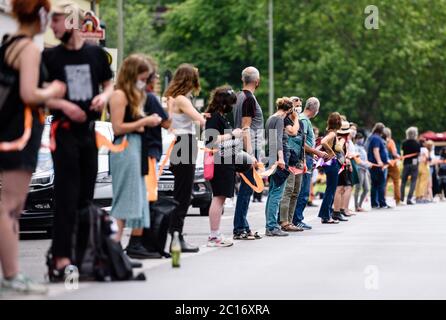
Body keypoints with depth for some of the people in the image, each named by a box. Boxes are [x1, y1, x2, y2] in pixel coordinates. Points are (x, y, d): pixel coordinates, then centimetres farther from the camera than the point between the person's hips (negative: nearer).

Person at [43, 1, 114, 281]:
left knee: (85, 194, 11)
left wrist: (104, 96, -6)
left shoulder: (96, 54, 4)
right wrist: (62, 104, -17)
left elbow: (109, 84, 16)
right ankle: (61, 257, -9)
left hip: (89, 129, 3)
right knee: (66, 194, -9)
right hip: (64, 129, -3)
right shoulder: (51, 56, -1)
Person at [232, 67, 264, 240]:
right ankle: (239, 229, -8)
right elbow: (245, 128, -18)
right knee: (246, 188, -8)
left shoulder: (239, 96, 16)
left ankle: (244, 227, 15)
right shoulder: (249, 99, -12)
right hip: (251, 147, -10)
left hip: (246, 149, 10)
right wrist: (250, 155, -21)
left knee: (246, 188, 12)